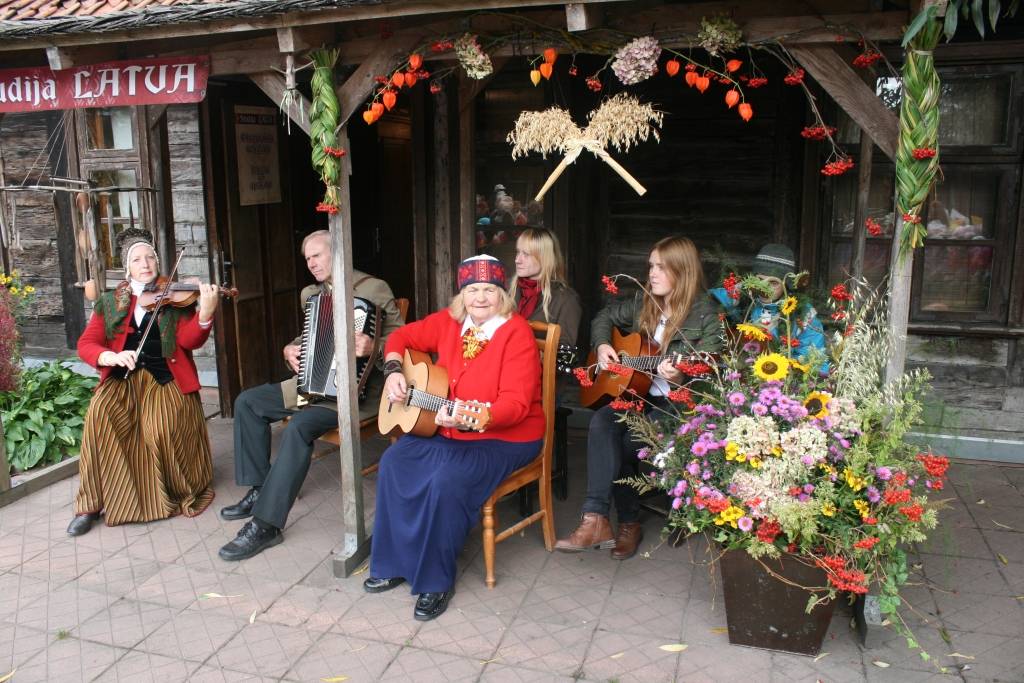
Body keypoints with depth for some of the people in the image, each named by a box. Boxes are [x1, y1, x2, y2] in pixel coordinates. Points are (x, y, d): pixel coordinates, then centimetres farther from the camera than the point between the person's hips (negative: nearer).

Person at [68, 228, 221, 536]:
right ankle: (93, 504, -14)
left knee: (160, 427, -29)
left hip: (165, 378, -2)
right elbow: (86, 344, 5)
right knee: (99, 414, -28)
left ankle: (178, 492, 2)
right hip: (122, 379, 2)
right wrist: (112, 357, -18)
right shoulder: (110, 302, 12)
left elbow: (188, 340, -10)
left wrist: (205, 312, -30)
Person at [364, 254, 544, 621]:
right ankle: (394, 564, 3)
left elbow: (516, 403, -25)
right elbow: (402, 336, 16)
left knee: (447, 480, -30)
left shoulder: (516, 333, -17)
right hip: (448, 429, 7)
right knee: (393, 462, -14)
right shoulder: (450, 321, 1)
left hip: (506, 437, -6)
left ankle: (436, 581, -9)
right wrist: (394, 371, -4)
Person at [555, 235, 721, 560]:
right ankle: (596, 520, -28)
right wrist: (602, 345, 4)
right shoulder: (643, 303, 9)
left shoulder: (704, 315, -8)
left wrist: (680, 378, -34)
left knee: (625, 441, -27)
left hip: (676, 403, -5)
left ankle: (628, 523, -6)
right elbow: (604, 317, 24)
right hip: (636, 393, 5)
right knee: (602, 422, -26)